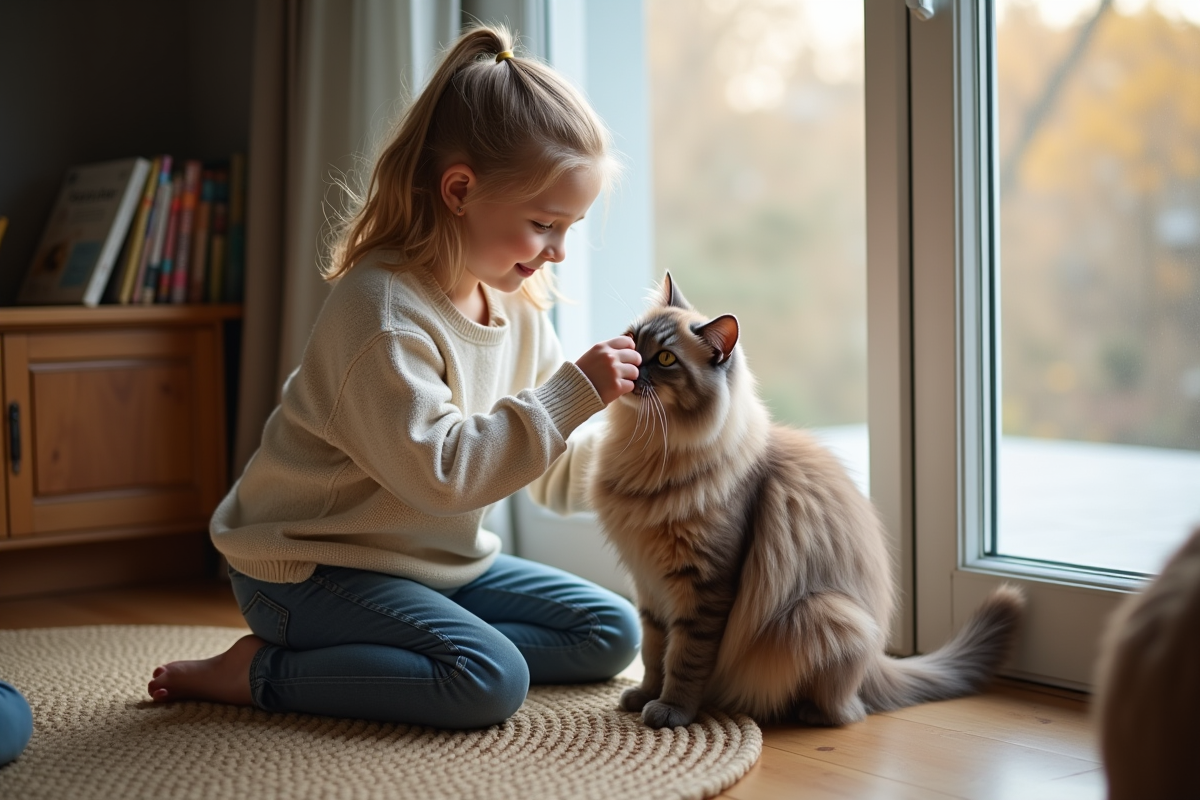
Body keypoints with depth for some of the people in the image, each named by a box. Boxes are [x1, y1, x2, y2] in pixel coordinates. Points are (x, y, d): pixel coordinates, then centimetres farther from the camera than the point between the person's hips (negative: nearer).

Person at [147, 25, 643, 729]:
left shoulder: (520, 309, 4)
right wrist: (571, 393, -29)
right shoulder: (382, 309, -23)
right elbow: (439, 473, -31)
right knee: (490, 682, -29)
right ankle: (262, 671, -13)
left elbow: (557, 476, 8)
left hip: (437, 561, 9)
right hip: (308, 569, -9)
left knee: (610, 632, 5)